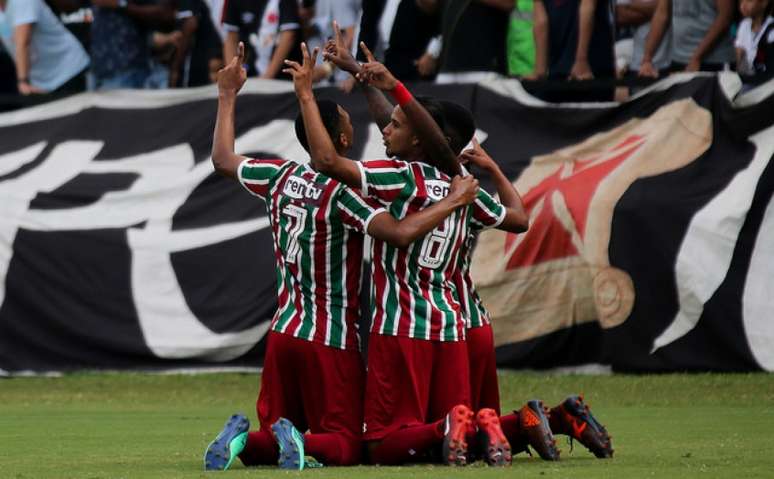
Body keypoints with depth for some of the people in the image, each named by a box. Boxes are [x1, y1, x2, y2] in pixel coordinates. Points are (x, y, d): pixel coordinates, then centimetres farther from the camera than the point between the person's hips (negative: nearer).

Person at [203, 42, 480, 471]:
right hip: (331, 339, -6)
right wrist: (453, 201, -18)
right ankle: (303, 445, -31)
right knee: (345, 446, 0)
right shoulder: (341, 192, -17)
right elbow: (400, 233, -30)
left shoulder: (281, 177, 2)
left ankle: (242, 438, -20)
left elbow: (223, 159, 20)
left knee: (263, 446, 13)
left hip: (284, 331, 6)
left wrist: (228, 95, 31)